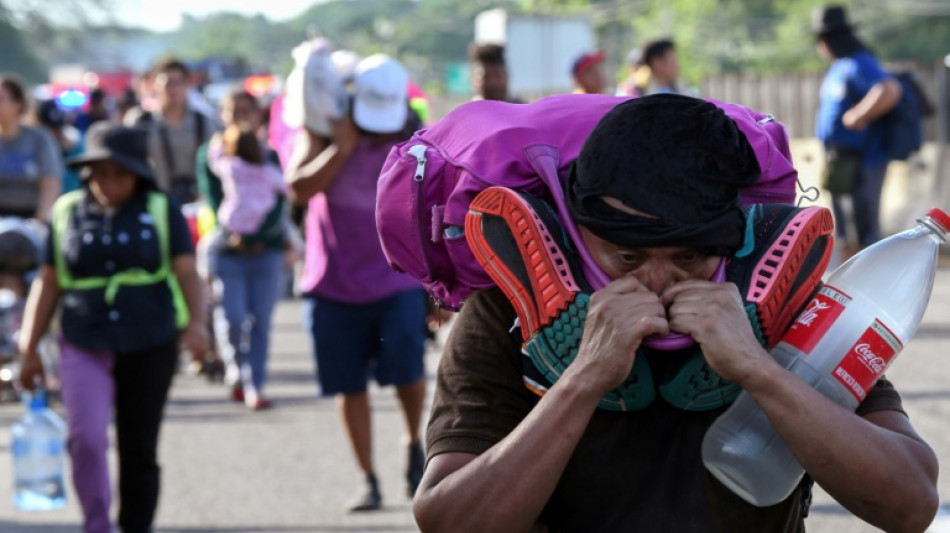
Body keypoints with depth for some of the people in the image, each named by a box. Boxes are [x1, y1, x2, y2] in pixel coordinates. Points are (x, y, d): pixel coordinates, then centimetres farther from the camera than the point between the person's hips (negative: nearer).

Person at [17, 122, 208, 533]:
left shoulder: (160, 211, 4)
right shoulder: (67, 213, 8)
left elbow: (186, 272, -3)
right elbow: (48, 283, 11)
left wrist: (195, 323, -20)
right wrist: (29, 347, 8)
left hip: (150, 347, 0)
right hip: (84, 348, 0)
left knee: (139, 449, 5)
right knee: (87, 438, -16)